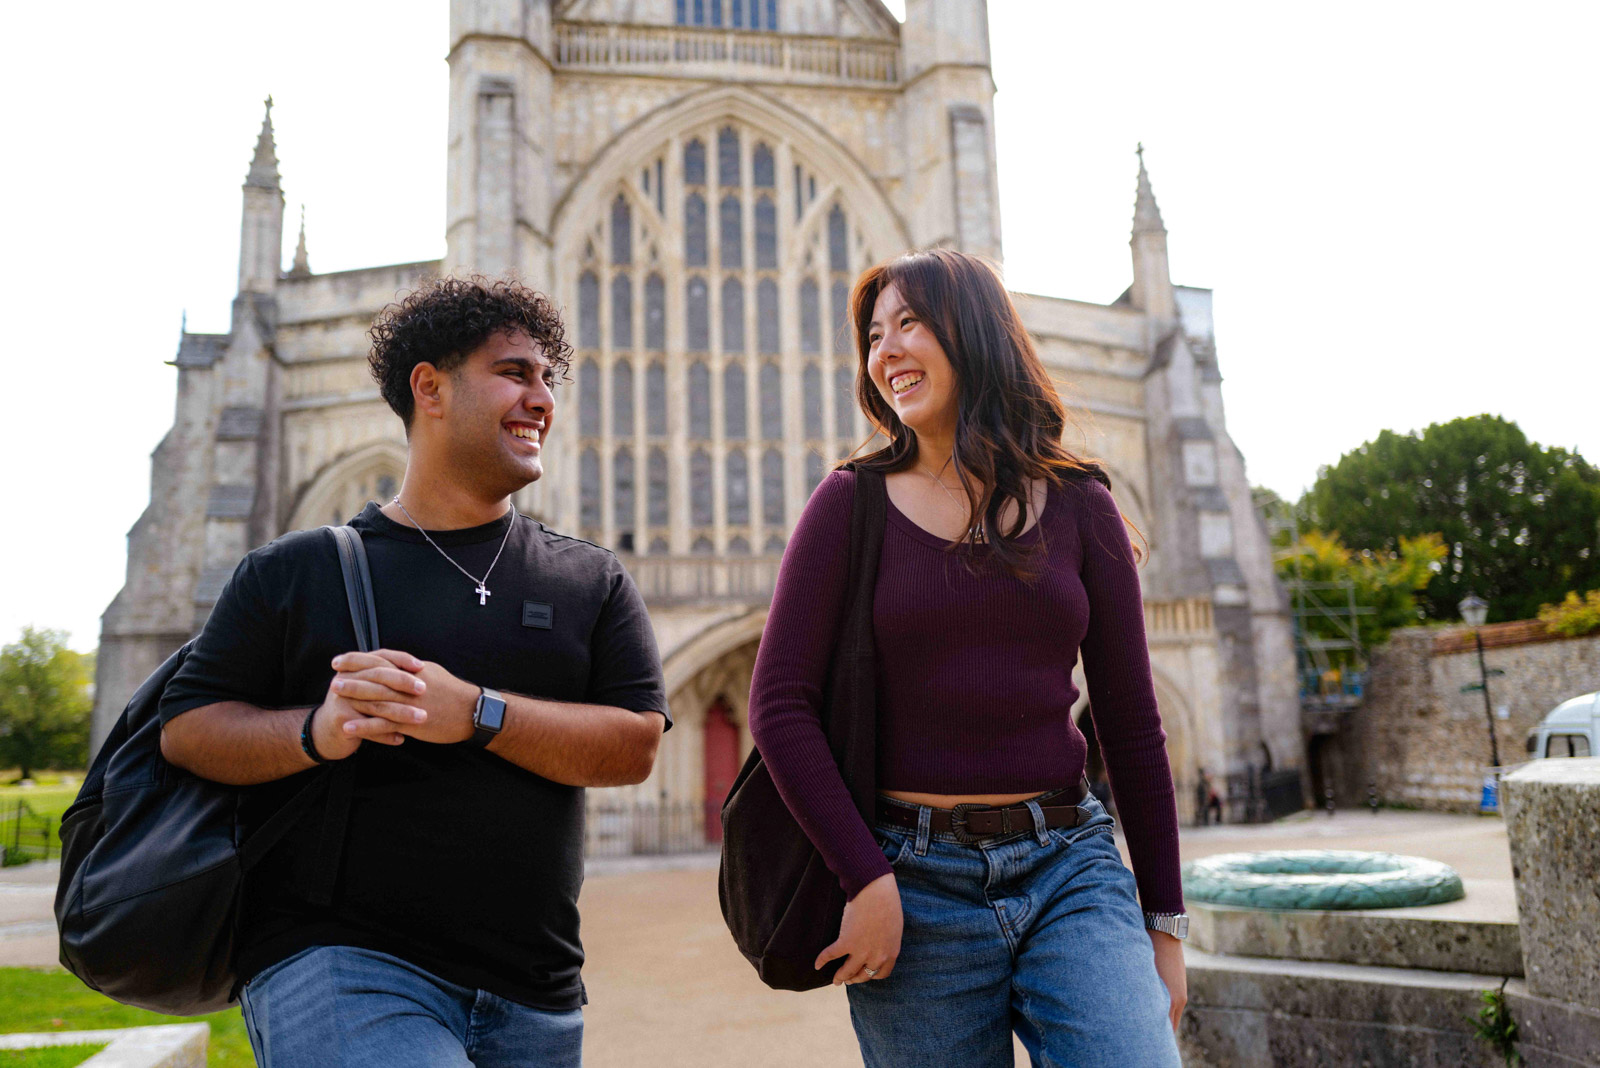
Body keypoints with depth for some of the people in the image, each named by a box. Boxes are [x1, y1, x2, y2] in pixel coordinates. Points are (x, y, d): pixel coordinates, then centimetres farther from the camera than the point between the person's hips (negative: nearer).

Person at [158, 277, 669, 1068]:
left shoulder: (591, 580, 8)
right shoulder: (296, 571, 7)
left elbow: (635, 745, -3)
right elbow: (187, 730, 4)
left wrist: (475, 714, -16)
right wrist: (318, 729, -15)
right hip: (335, 964, -2)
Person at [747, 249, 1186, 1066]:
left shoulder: (1078, 506, 5)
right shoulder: (851, 503, 0)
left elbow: (1130, 722, 7)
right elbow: (779, 703, -6)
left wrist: (1162, 919, 8)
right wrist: (865, 878, -12)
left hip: (1069, 871, 1)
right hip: (913, 883, -1)